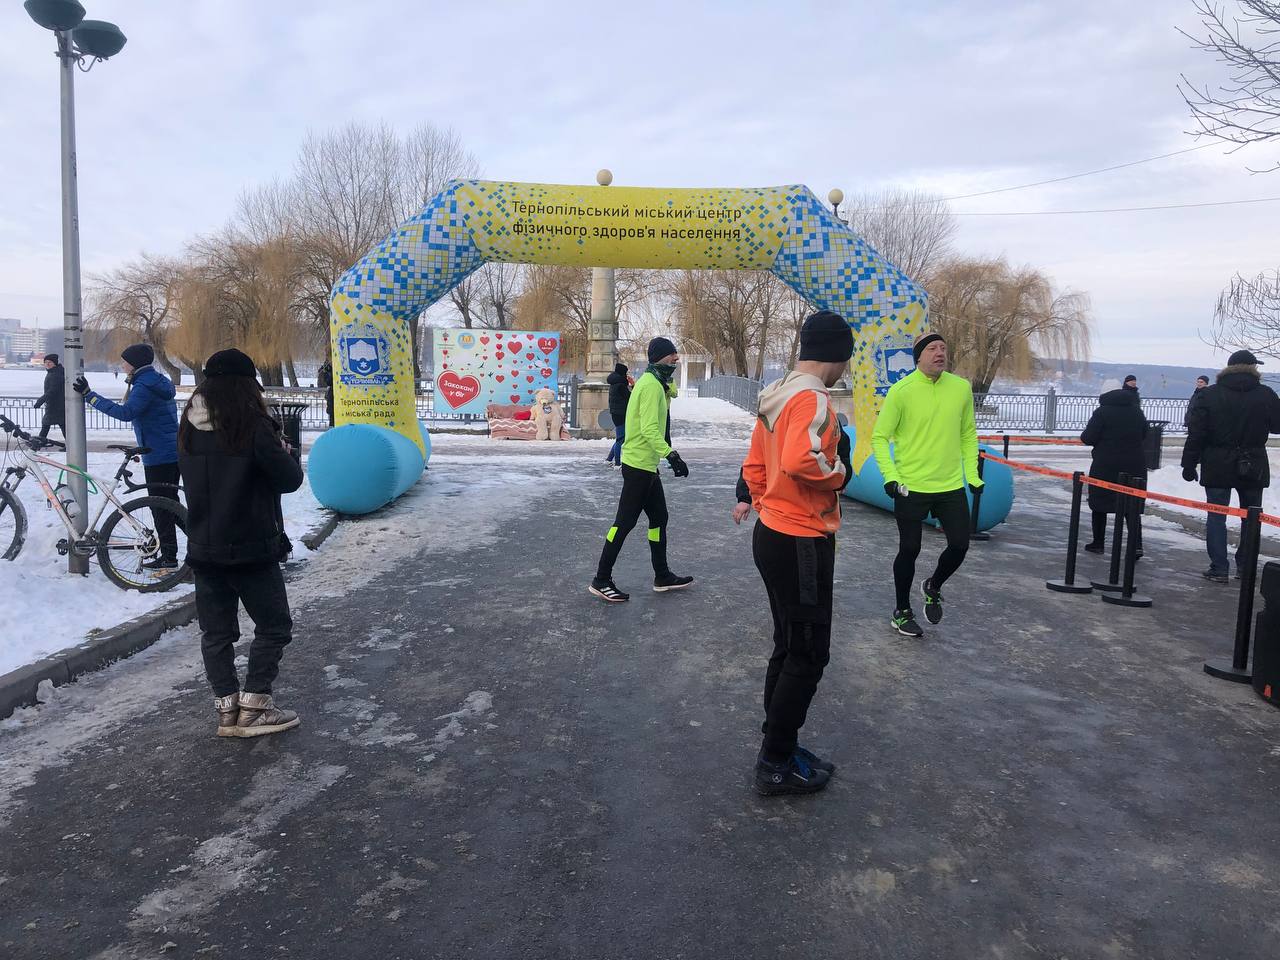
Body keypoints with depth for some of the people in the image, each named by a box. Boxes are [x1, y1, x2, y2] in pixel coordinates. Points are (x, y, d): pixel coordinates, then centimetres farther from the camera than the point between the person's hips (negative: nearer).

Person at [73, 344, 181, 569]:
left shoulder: (144, 386, -15)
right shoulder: (158, 381, 16)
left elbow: (125, 412, -30)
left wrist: (88, 395, -29)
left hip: (158, 456, -10)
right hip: (173, 452, 10)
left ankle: (168, 557, -1)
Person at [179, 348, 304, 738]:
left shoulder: (189, 428, 5)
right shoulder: (253, 426, -15)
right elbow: (290, 479, -14)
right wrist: (282, 450, 7)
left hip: (203, 548, 6)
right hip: (251, 548, -6)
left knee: (216, 631, 12)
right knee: (273, 625, 8)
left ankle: (226, 710, 17)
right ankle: (253, 707, 7)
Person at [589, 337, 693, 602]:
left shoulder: (653, 383, 15)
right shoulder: (651, 385, -17)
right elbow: (650, 429, -27)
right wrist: (672, 456, -32)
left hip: (647, 464, 10)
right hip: (639, 465, -10)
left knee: (659, 518, 15)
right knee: (624, 522, -4)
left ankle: (662, 577, 26)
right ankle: (601, 580, 4)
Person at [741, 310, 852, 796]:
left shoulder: (777, 396, 12)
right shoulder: (813, 398, -18)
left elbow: (754, 466, 17)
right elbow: (799, 461, -33)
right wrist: (838, 473, -15)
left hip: (772, 534, 10)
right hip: (802, 544, -10)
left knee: (789, 647, 18)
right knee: (808, 655, 1)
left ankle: (779, 749, 29)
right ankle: (776, 764, 11)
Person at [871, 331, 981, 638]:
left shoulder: (962, 388, 0)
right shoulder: (901, 390, -12)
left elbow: (968, 434, 12)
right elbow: (879, 437, -8)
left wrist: (972, 473, 7)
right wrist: (890, 475, -18)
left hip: (952, 486, 4)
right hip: (911, 487, -4)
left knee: (960, 545, 6)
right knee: (909, 550, 8)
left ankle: (933, 588, 36)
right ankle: (901, 613, 27)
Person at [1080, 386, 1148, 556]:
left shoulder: (1102, 412, -11)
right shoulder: (1137, 411, 6)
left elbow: (1088, 438, -13)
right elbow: (1144, 434, 19)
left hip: (1105, 466, -4)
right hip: (1134, 465, 4)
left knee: (1099, 504, 11)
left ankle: (1098, 543, 18)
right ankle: (1136, 545, -7)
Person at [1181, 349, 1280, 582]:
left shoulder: (1210, 394, -5)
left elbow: (1196, 433, -6)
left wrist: (1189, 464, -1)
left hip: (1218, 467, -1)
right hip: (1253, 467, 1)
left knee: (1216, 516, 4)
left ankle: (1219, 568, 2)